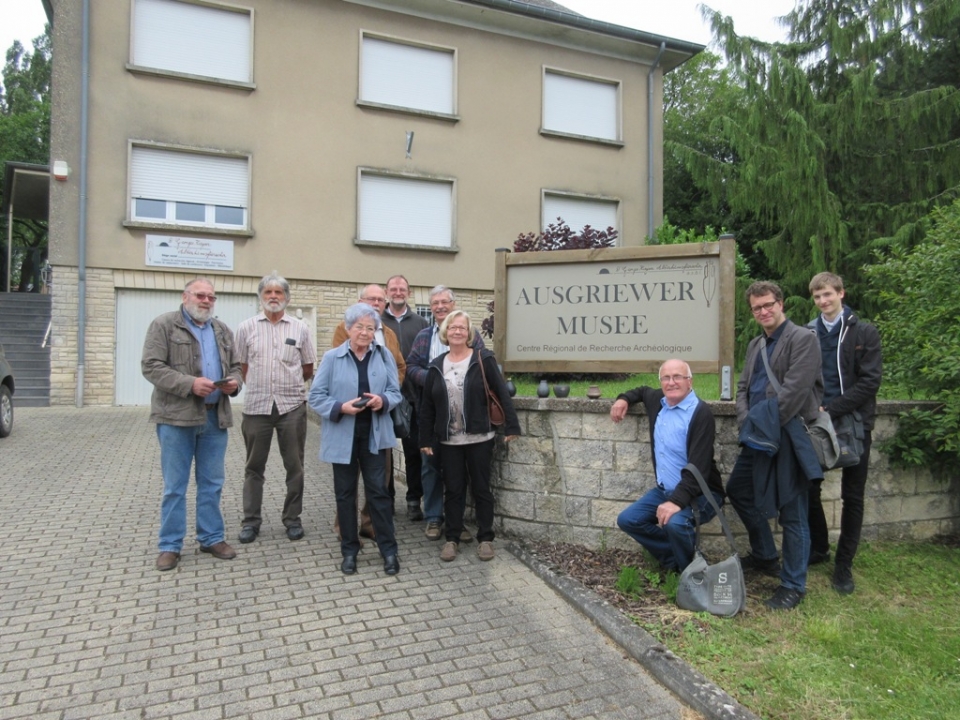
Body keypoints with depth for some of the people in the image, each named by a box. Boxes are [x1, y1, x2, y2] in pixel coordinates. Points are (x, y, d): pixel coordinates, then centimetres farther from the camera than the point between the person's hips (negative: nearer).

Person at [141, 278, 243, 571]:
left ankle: (212, 538, 24)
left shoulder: (222, 331, 15)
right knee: (175, 485, 4)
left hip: (215, 416, 5)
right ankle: (170, 545, 16)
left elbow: (235, 366, 20)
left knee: (212, 483, 12)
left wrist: (234, 381, -4)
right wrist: (189, 384, -20)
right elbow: (151, 366, -10)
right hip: (176, 415, -5)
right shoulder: (164, 324, -2)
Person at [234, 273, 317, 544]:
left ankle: (292, 518, 20)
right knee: (254, 466, 10)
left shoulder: (300, 328, 4)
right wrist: (260, 385, 7)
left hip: (292, 405, 0)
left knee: (294, 466, 7)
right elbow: (242, 367, 9)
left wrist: (287, 383, 10)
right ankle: (251, 520, 21)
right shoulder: (246, 327, 3)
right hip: (256, 406, 0)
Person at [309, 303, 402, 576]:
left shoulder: (384, 356, 3)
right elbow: (316, 396, -4)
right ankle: (349, 550, 23)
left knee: (379, 490, 3)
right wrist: (341, 407, -20)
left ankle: (389, 550, 13)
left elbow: (395, 392, 4)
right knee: (345, 493, 9)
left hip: (374, 435, 1)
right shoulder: (332, 357, -3)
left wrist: (382, 400, -18)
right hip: (342, 436, 0)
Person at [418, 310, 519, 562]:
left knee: (481, 488, 8)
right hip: (448, 441, 3)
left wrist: (511, 426, -13)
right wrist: (425, 439, 6)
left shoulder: (483, 360, -6)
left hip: (479, 439, -3)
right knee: (453, 490, 10)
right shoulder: (437, 365, 5)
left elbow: (502, 394, -8)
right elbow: (426, 406, 8)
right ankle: (452, 538, 22)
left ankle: (485, 538, 20)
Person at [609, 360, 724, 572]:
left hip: (699, 493, -8)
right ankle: (674, 558, 16)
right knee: (627, 520, 2)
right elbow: (642, 391, 31)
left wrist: (677, 501, -37)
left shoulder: (701, 413, -20)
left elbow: (698, 467, -27)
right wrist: (623, 399, 9)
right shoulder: (658, 400, 3)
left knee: (675, 523, -34)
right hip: (664, 490, 8)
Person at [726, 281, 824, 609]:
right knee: (737, 490, 18)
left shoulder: (803, 339, -10)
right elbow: (743, 387, 13)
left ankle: (793, 585, 15)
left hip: (788, 437, -9)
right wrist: (747, 422, -4)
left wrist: (765, 426, -16)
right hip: (759, 436, 9)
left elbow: (794, 391, -18)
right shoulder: (755, 344, 15)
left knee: (792, 513, 1)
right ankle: (765, 556, 37)